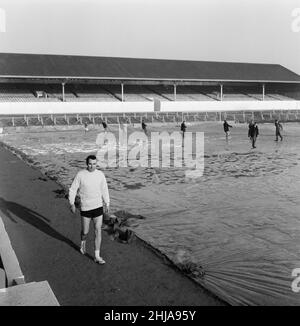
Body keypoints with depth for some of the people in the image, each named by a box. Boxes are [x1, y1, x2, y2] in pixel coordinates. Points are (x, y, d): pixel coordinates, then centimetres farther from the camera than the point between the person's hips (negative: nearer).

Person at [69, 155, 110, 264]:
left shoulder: (100, 174, -3)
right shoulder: (80, 175, -10)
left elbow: (104, 190, 9)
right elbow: (72, 189, -2)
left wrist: (107, 204, 13)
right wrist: (72, 204, -6)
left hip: (98, 207, 2)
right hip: (85, 208, -1)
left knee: (98, 231, -1)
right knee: (85, 231, 9)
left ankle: (97, 256, 7)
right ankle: (83, 242, 46)